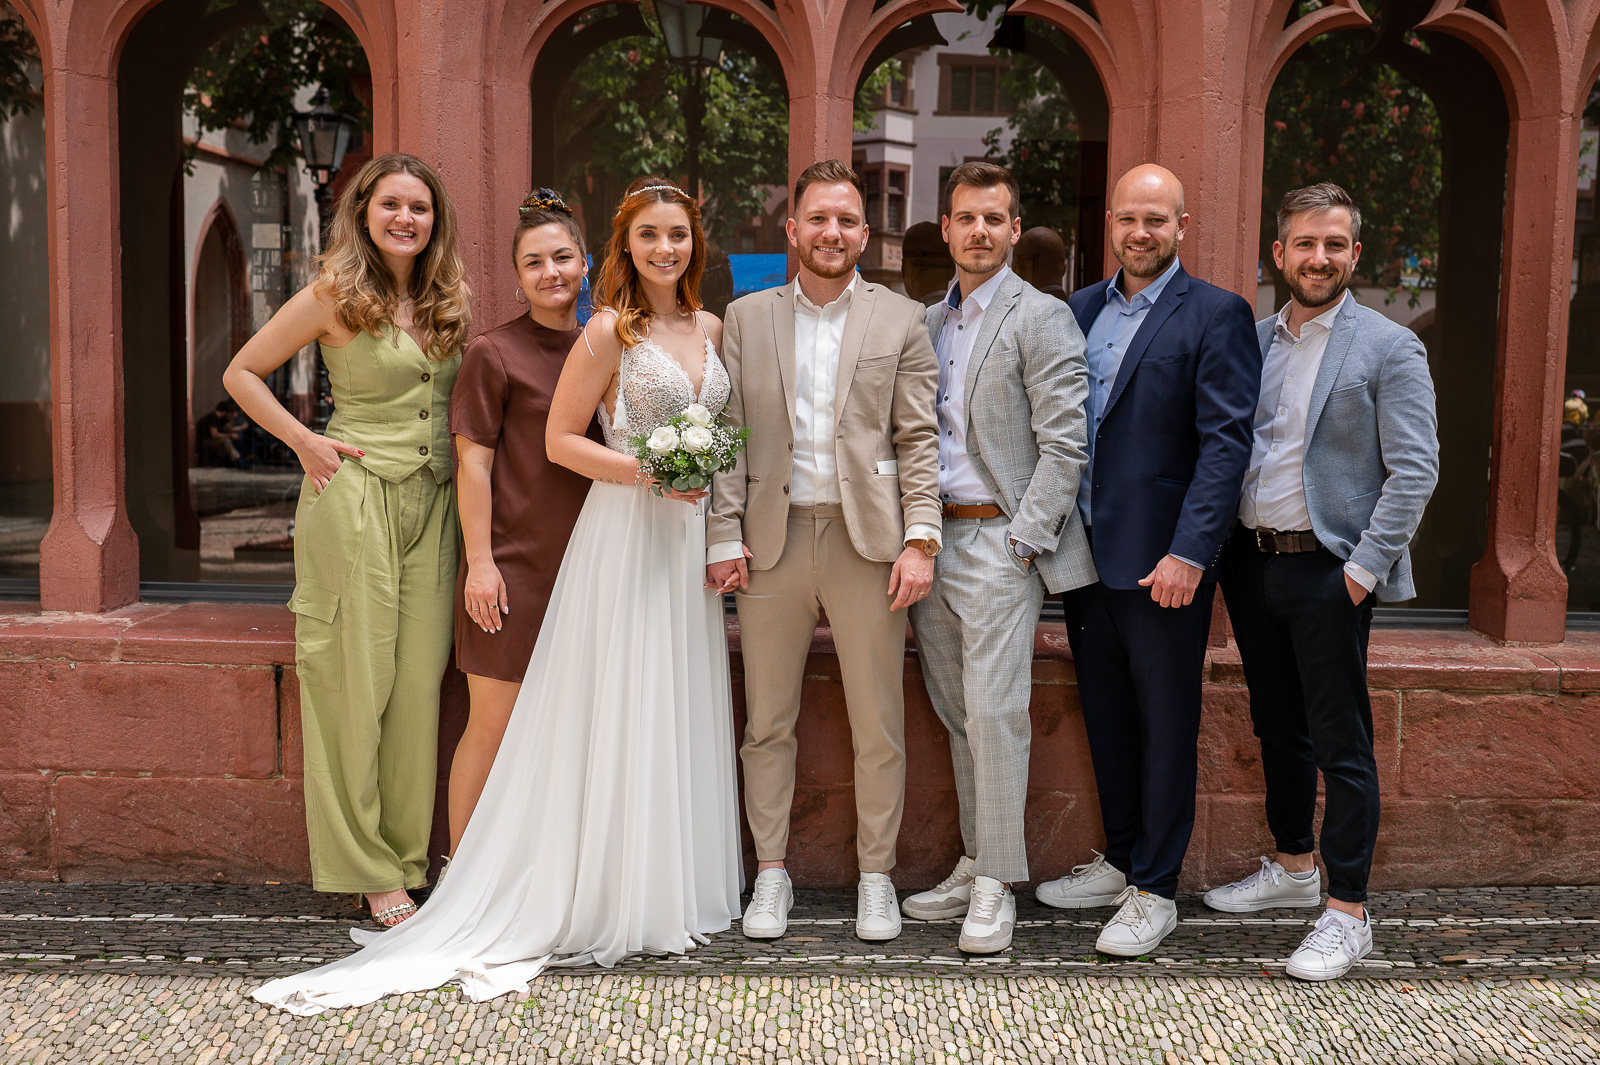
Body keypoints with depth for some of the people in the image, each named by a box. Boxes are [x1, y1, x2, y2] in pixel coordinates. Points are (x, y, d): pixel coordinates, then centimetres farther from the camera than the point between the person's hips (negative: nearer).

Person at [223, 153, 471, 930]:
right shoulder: (335, 295, -3)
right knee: (357, 679, 1)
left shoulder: (448, 301, 11)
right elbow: (242, 373, 3)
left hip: (434, 506, 5)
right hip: (356, 500, -4)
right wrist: (305, 444, -7)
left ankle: (409, 857, 16)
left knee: (419, 680, 6)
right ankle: (367, 868, 10)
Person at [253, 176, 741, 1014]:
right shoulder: (610, 330, -8)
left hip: (689, 535, 6)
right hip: (623, 534, -6)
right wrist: (650, 473, -17)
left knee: (682, 710, 11)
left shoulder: (711, 328, 10)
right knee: (620, 710, -2)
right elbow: (561, 439, -8)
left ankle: (674, 889, 24)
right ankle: (614, 901, 10)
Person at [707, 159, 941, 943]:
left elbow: (919, 440, 2)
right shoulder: (747, 318, 9)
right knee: (768, 723, 8)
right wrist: (724, 538, -1)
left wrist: (920, 540, -7)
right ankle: (771, 874, 21)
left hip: (868, 540, -1)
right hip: (772, 540, 1)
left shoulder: (901, 320, 6)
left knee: (878, 726, 4)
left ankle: (876, 877, 19)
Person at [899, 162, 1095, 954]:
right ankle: (973, 867, 22)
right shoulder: (927, 323, 16)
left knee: (994, 712, -9)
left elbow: (1064, 445, -11)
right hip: (932, 538, 7)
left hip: (999, 541, -7)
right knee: (957, 716, 11)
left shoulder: (1041, 319, -5)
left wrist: (1022, 540, -15)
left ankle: (996, 888, 0)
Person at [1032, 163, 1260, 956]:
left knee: (1165, 727, 4)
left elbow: (1226, 442, -13)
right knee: (1107, 719, 16)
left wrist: (1188, 553, -20)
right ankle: (1120, 861, 32)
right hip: (1084, 553, 6)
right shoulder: (1079, 310, 12)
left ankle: (1154, 890, 16)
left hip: (1162, 562, -6)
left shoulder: (1216, 316, -6)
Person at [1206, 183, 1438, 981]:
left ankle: (1348, 914, 8)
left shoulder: (1390, 348, -5)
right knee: (1278, 730, 18)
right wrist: (1216, 544, 5)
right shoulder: (1253, 340, 11)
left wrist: (1364, 569, -15)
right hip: (1251, 562, 6)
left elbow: (1414, 470, -10)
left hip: (1327, 570, -6)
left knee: (1341, 747, -1)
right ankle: (1292, 868, 34)